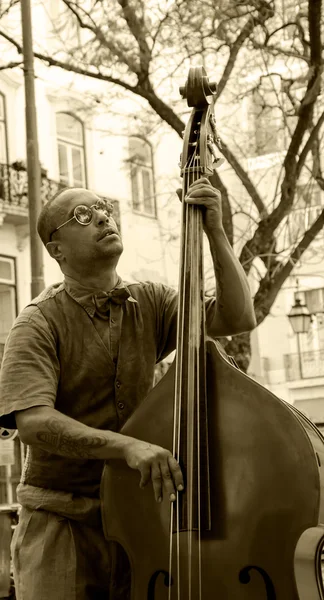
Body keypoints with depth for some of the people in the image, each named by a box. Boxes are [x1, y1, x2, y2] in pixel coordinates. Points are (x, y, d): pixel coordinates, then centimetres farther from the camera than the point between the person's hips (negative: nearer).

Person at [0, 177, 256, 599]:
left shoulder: (150, 303, 6)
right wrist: (126, 445, -35)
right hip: (62, 522, -3)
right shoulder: (40, 323, -8)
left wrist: (215, 231, -12)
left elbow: (238, 317, -4)